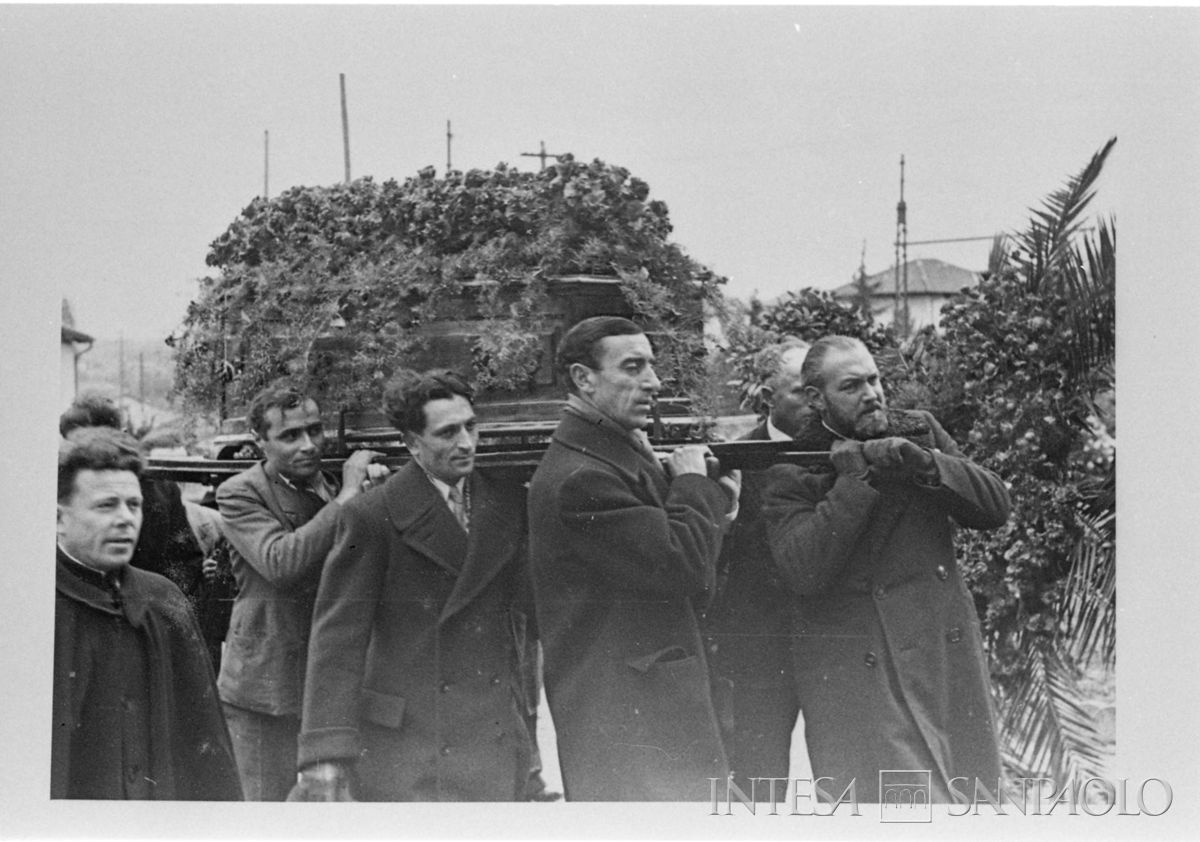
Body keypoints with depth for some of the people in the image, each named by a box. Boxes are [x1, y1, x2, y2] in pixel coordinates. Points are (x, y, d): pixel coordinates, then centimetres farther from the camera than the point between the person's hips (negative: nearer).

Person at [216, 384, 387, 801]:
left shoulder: (333, 486, 10)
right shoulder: (240, 494, -9)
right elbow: (280, 564, -26)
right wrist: (346, 497, -21)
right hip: (269, 688, -6)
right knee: (273, 799, -2)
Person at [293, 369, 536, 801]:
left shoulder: (509, 502, 8)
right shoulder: (373, 516, -8)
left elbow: (524, 605, 11)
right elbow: (338, 636, -10)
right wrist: (326, 755, -18)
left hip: (495, 746, 4)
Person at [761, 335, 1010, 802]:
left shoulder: (920, 432, 11)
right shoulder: (789, 478, -1)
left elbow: (995, 506, 4)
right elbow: (802, 571, -17)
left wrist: (921, 463, -11)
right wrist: (856, 479, -15)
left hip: (948, 658, 4)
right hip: (854, 675, -4)